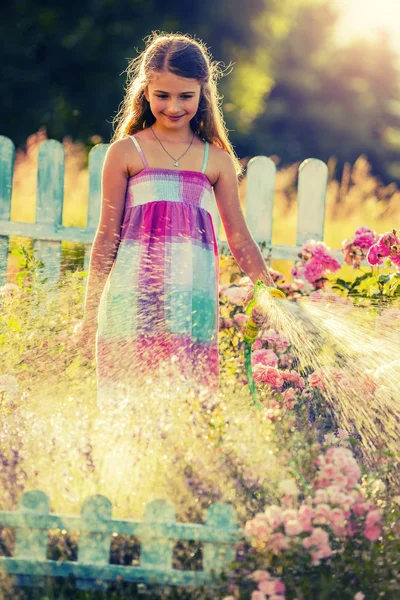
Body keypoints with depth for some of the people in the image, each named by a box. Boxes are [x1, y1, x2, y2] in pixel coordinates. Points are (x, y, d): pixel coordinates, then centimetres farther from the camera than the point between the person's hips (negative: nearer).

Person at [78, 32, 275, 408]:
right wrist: (90, 313, 8)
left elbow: (239, 239, 16)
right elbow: (107, 236, 9)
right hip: (134, 298, -1)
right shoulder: (126, 153, 7)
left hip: (194, 302, 2)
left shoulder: (217, 161, 12)